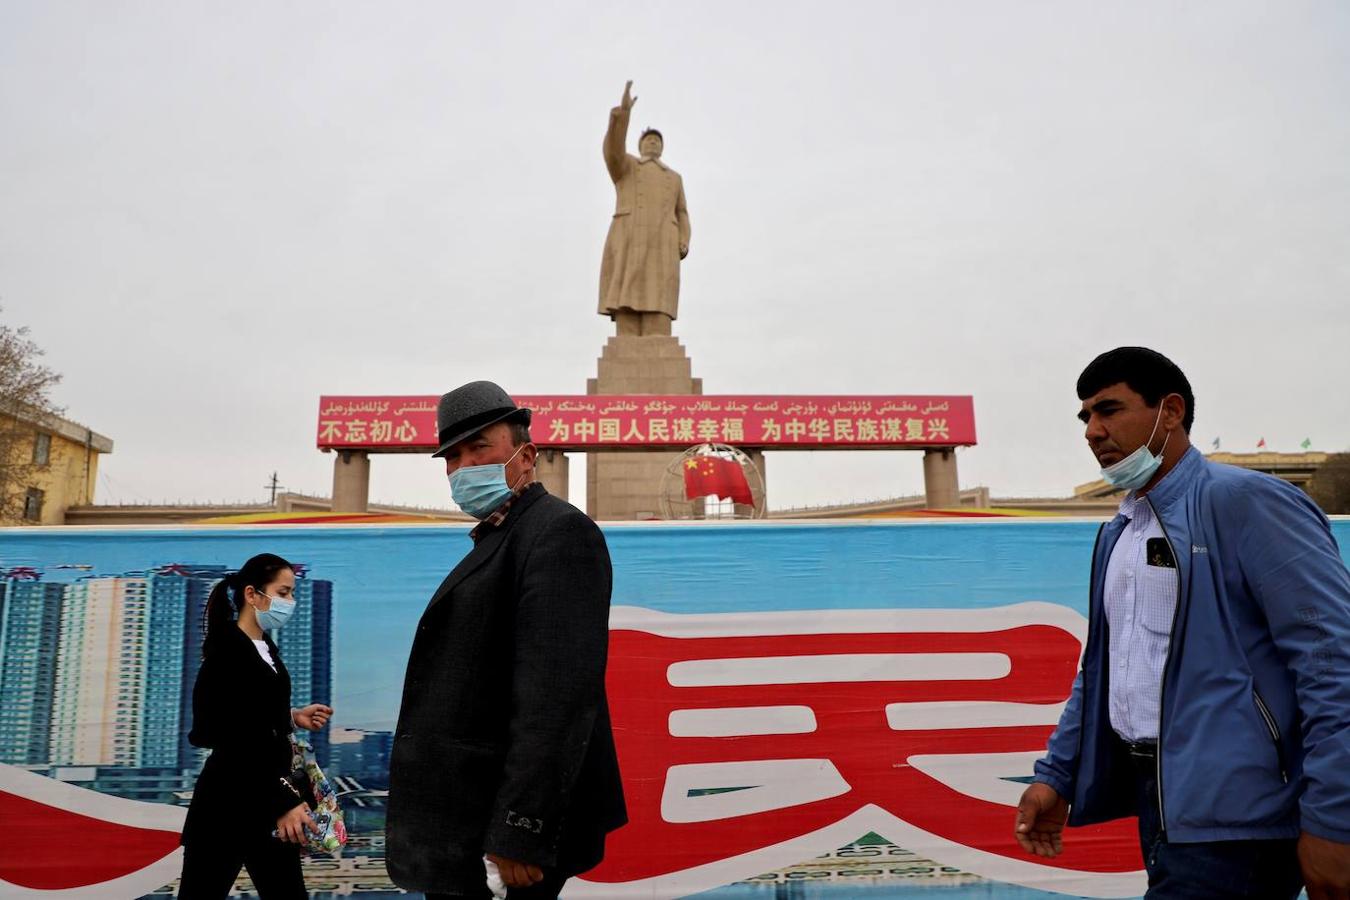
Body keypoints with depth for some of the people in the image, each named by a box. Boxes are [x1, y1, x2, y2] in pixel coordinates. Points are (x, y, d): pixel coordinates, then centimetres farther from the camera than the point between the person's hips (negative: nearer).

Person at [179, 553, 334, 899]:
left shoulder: (266, 647, 7)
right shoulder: (227, 654, -18)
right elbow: (235, 743, -21)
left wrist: (293, 717, 2)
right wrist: (281, 802, -20)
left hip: (270, 794, 8)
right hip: (228, 801, -8)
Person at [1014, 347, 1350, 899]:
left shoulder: (1243, 501, -11)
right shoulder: (1118, 533, 12)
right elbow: (1100, 668, 17)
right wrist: (1056, 776, 13)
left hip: (1230, 815, -7)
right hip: (1157, 793, 8)